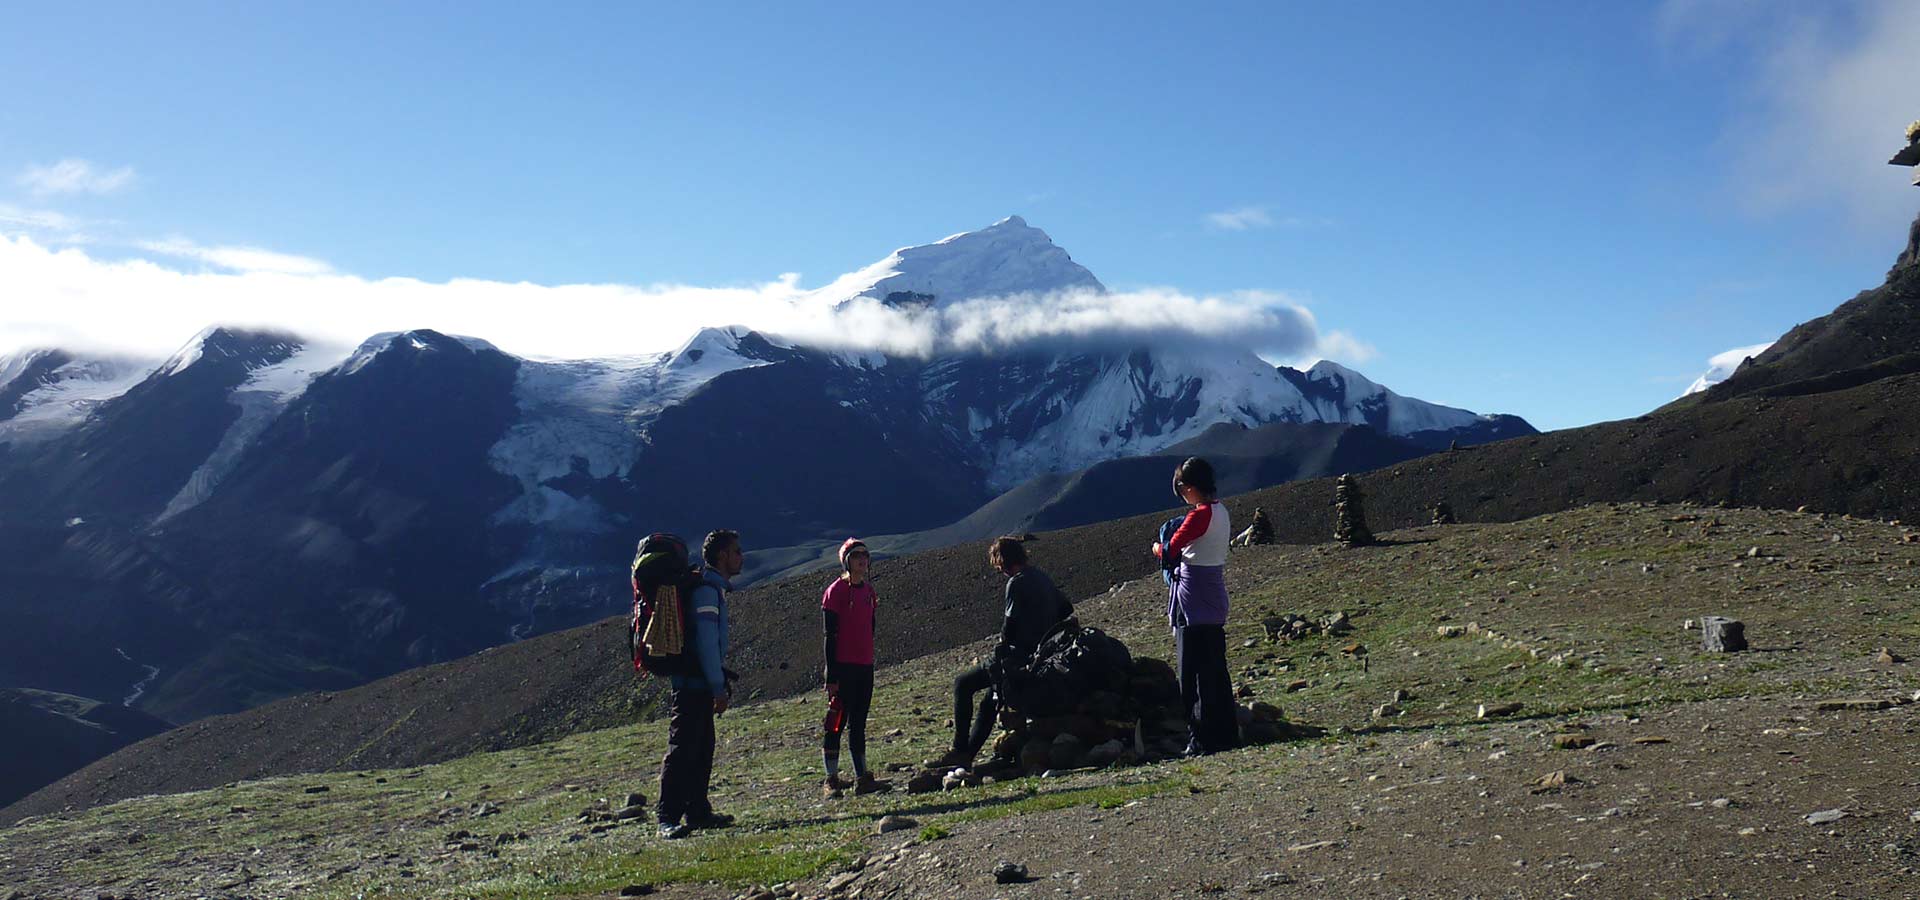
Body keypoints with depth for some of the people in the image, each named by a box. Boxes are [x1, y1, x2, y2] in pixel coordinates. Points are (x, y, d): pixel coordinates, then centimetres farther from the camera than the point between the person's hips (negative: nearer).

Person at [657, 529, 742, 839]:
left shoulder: (714, 588, 19)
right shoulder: (706, 590, -14)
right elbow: (706, 642, -19)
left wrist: (721, 681, 20)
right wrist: (719, 687, -19)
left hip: (699, 684, 11)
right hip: (694, 683, -11)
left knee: (702, 749, 15)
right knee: (683, 750, -10)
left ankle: (698, 811, 23)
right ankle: (668, 819, -10)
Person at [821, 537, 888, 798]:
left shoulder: (869, 591, 12)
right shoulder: (836, 591, -9)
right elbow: (830, 636, -11)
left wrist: (869, 662, 17)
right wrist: (831, 676, -14)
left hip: (864, 666, 7)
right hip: (843, 666, -7)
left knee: (859, 722, 11)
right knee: (836, 722, -2)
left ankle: (863, 777, 15)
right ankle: (832, 780, 4)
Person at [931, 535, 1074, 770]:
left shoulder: (1017, 583, -15)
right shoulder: (1042, 578, 12)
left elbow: (1009, 627, -16)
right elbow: (1066, 608, 24)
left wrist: (1001, 648, 2)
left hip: (1019, 658, -9)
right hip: (1042, 657, 9)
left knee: (962, 684, 2)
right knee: (989, 703, 22)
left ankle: (960, 751, -2)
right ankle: (967, 756, 24)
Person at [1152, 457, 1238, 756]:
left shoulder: (1201, 514, -18)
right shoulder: (1220, 510, 10)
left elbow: (1169, 552, -17)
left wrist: (1158, 547, 4)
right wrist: (1171, 547, 9)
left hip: (1194, 602, -9)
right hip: (1214, 600, 9)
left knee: (1195, 674, -3)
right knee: (1216, 670, 15)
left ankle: (1203, 740, 0)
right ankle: (1227, 734, 21)